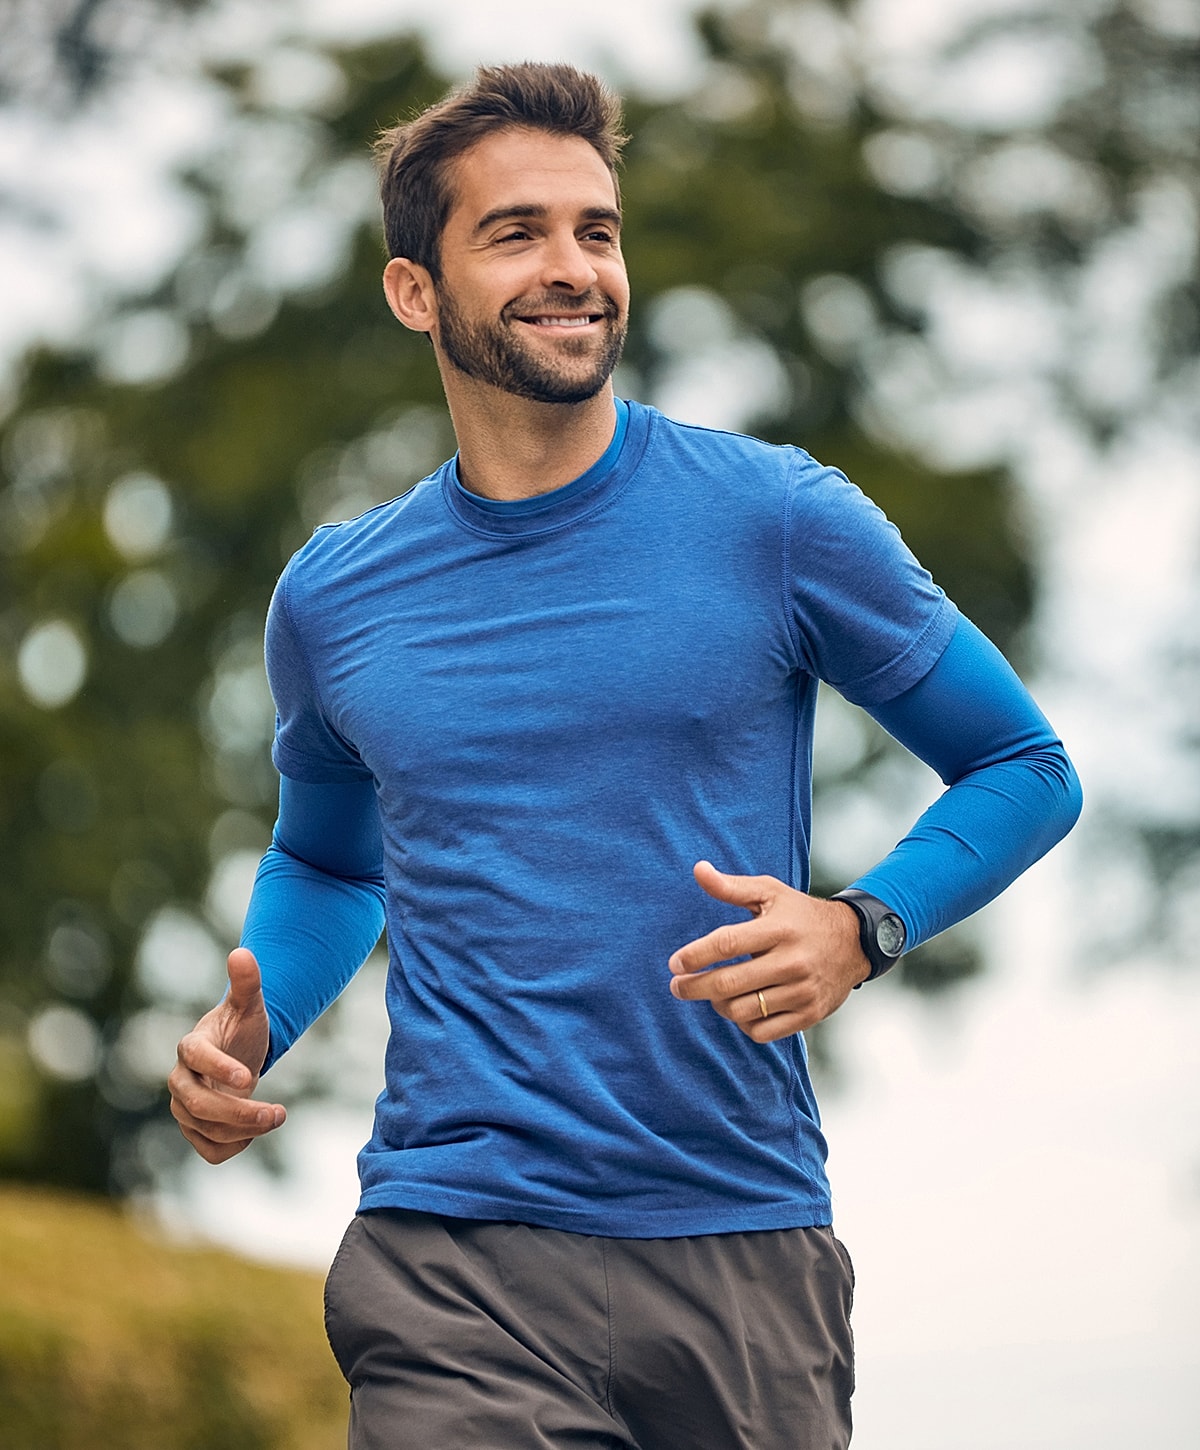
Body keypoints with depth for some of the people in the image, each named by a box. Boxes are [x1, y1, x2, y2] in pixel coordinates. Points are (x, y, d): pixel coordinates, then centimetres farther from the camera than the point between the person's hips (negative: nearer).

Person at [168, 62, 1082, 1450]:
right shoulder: (332, 599, 8)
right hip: (453, 1269, 1)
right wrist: (248, 1028, 6)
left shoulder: (775, 518, 0)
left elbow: (1027, 770, 8)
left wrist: (860, 928, -11)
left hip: (741, 1248, 0)